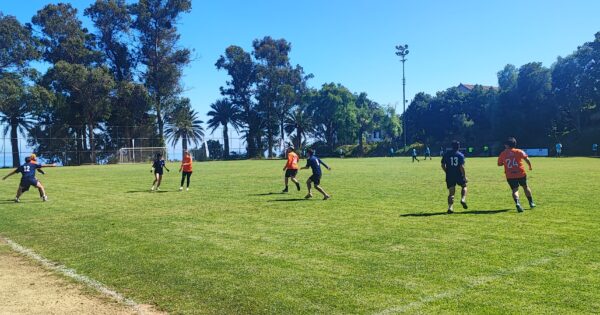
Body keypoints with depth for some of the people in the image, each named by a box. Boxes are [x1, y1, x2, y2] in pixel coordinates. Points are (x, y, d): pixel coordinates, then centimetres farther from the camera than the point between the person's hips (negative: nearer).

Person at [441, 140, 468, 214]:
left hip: (449, 176, 2)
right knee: (464, 186, 25)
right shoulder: (460, 155, -5)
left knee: (451, 192, 6)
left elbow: (443, 165, 4)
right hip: (459, 175, -2)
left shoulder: (446, 154, 4)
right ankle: (463, 200, 5)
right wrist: (464, 176, -5)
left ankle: (450, 208, -4)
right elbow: (461, 167, -13)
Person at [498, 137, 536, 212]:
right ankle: (531, 203, 31)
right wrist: (530, 166, 7)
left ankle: (517, 203, -27)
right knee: (525, 187, 20)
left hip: (510, 176, 0)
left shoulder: (503, 154, 1)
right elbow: (526, 159, -9)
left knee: (515, 189, 1)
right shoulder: (519, 151, -1)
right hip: (521, 173, 0)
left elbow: (499, 164, 9)